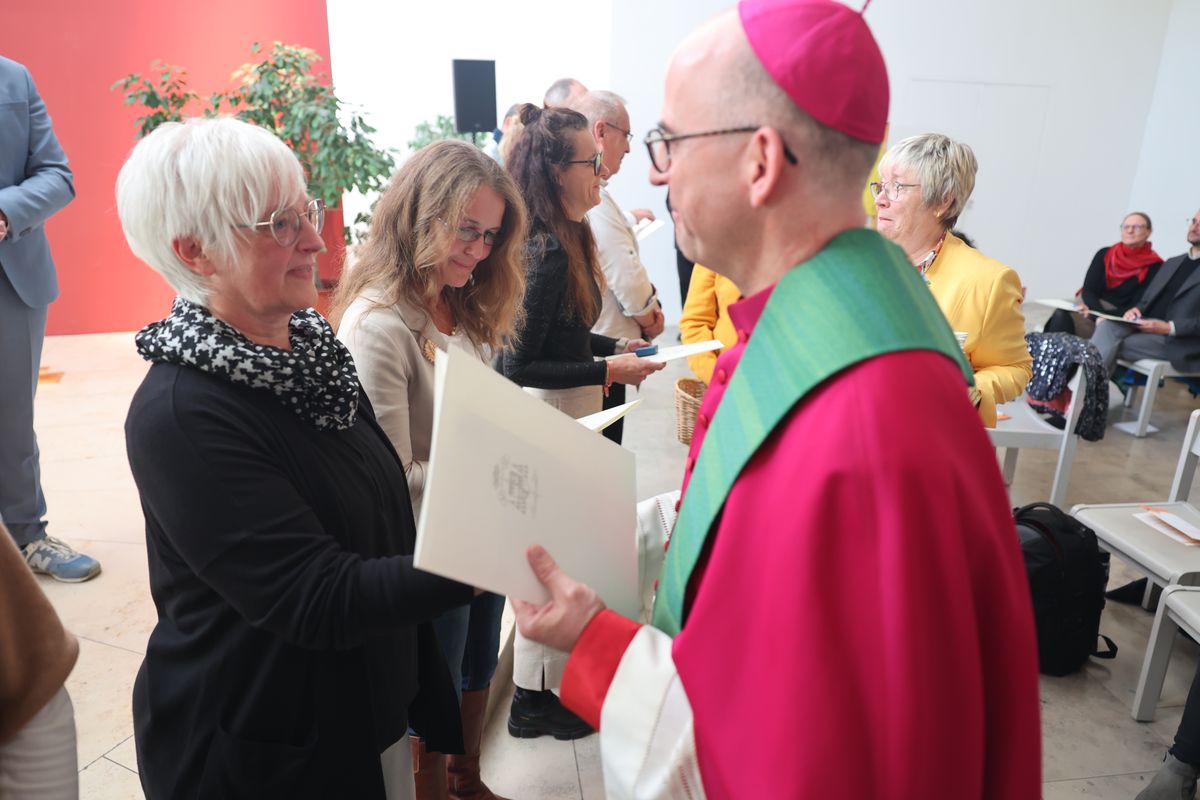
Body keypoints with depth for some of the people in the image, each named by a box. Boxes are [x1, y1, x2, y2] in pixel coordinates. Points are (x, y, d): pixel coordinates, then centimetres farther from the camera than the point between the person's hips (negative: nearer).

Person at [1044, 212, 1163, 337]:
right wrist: (1100, 314, -18)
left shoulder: (1154, 266, 1)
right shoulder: (1105, 255, 12)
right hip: (1093, 312, 4)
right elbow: (1088, 290, 2)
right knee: (1061, 315, -30)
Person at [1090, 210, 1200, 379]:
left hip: (1178, 341, -5)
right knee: (1107, 324, -26)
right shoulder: (1172, 263, 24)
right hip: (1145, 326, 5)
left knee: (1109, 347, -27)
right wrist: (1136, 309, -3)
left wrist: (1170, 327, -22)